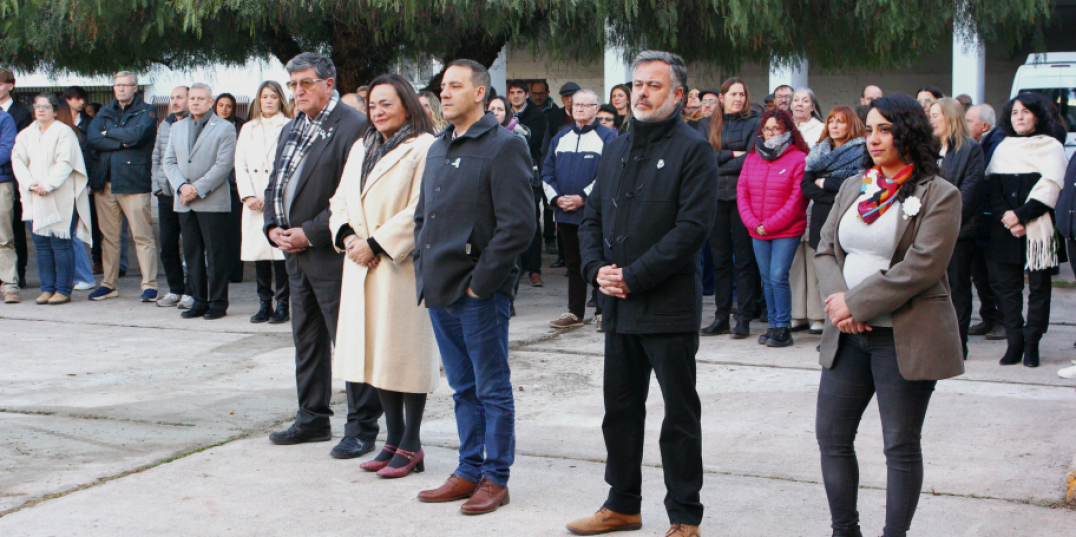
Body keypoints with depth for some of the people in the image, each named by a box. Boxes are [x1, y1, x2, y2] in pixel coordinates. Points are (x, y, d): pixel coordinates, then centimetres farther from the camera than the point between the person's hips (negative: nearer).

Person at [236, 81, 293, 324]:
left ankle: (283, 304, -1)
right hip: (254, 203, 5)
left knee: (280, 252, -8)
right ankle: (264, 304, 10)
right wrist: (248, 196, -2)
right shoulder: (248, 129, 19)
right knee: (258, 254, 4)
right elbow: (240, 165, 13)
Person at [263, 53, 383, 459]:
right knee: (306, 339, 16)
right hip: (296, 254, 9)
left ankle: (361, 428, 4)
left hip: (332, 254, -9)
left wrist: (310, 233, -17)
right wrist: (273, 228, 3)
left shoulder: (355, 127, -12)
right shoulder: (291, 130, 17)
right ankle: (313, 419, 27)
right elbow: (274, 185, 21)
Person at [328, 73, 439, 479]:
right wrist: (347, 235, -3)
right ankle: (394, 438, 20)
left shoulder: (423, 148, -8)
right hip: (362, 269, 8)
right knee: (376, 352, 10)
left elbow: (420, 211, -16)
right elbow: (341, 201, 17)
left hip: (403, 266, -8)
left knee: (406, 352, -3)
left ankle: (411, 445, 6)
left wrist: (376, 244, -17)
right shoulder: (361, 149, 18)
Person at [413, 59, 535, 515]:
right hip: (440, 290, 8)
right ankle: (469, 471, 24)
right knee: (463, 388, 15)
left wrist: (480, 281, -16)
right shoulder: (438, 149, 16)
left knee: (492, 389, 3)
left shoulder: (503, 147, -10)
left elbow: (518, 225, -17)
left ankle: (496, 478, 12)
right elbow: (422, 216, 24)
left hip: (480, 293, -8)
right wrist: (424, 269, 11)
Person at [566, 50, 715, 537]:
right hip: (618, 306, 7)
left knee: (680, 415, 3)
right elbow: (592, 217, 16)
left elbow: (693, 226, -16)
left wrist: (633, 276, -18)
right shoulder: (616, 150, 14)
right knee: (620, 409, 14)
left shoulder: (693, 150, -7)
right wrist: (597, 268, -3)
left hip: (669, 307, -7)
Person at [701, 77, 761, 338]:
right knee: (720, 259, 6)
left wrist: (718, 166, -5)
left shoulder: (753, 123, 3)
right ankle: (721, 318, 12)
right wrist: (733, 154, -9)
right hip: (716, 198, 4)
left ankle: (744, 319, 1)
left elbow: (750, 159, -8)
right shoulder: (712, 124, 14)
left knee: (744, 260, -2)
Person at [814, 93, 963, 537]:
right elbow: (825, 250, 10)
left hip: (904, 338, -6)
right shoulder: (852, 188, 14)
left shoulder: (939, 196, -6)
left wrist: (857, 303, -17)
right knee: (831, 435, 8)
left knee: (901, 446, 3)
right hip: (847, 334, 6)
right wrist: (837, 296, -10)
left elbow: (920, 267, -15)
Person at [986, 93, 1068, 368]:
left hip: (1038, 228, -3)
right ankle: (1014, 342, 6)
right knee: (1007, 286, 1)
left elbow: (1049, 190, -7)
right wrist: (1006, 217, -9)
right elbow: (992, 189, 7)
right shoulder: (1002, 148, 15)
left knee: (1039, 287, -1)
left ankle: (1031, 344, 3)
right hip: (1005, 229, 3)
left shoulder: (1052, 147, 3)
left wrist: (1020, 215, -14)